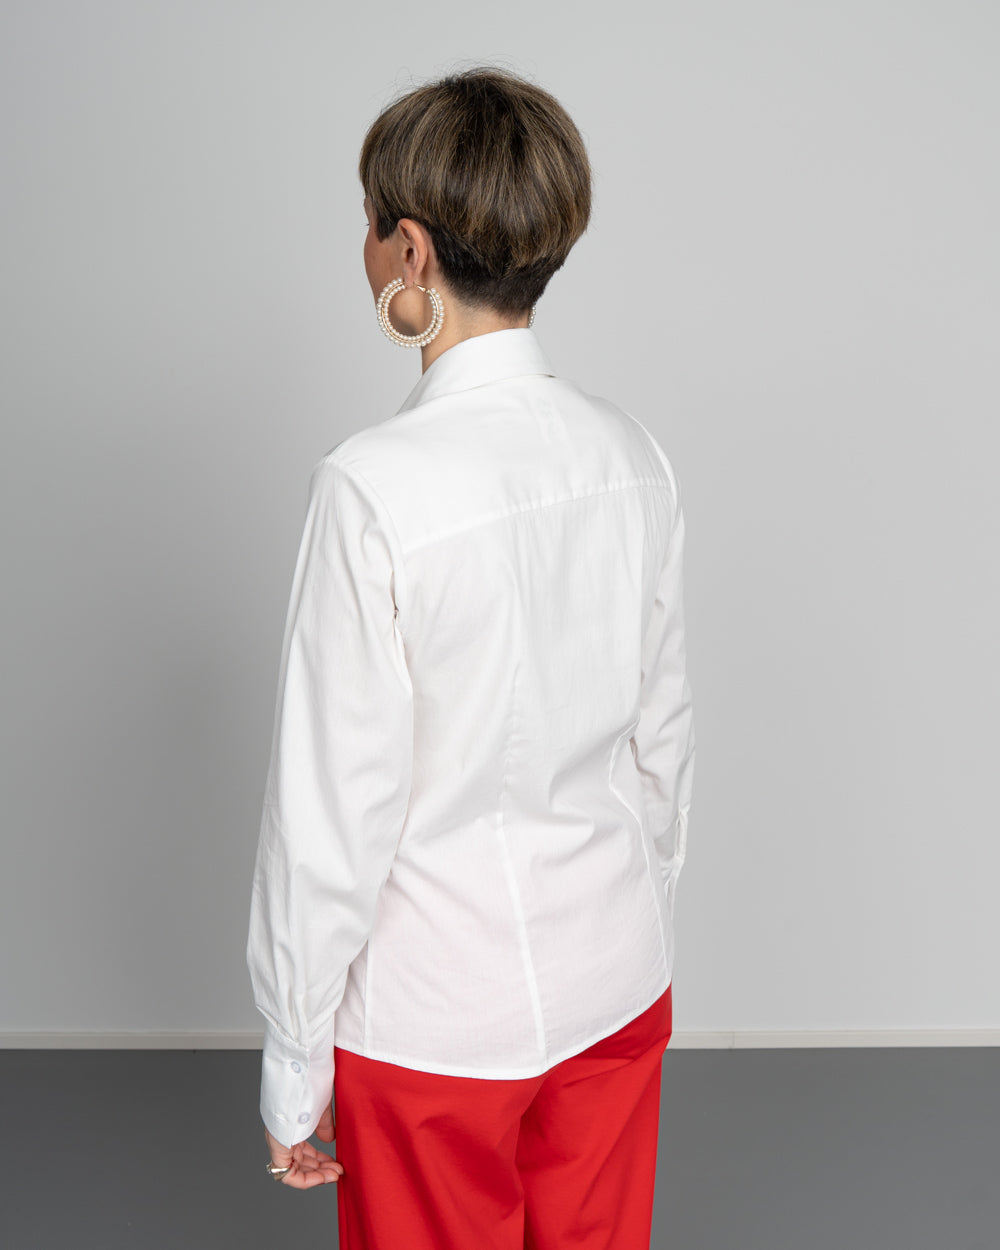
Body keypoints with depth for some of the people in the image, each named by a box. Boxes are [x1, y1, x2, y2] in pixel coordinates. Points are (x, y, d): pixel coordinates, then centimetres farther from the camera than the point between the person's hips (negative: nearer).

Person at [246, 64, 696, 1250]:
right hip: (618, 978, 5)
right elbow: (662, 735, 5)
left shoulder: (375, 486, -23)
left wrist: (292, 1066, -6)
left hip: (434, 1014, -5)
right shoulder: (632, 457, -6)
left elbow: (332, 814, -19)